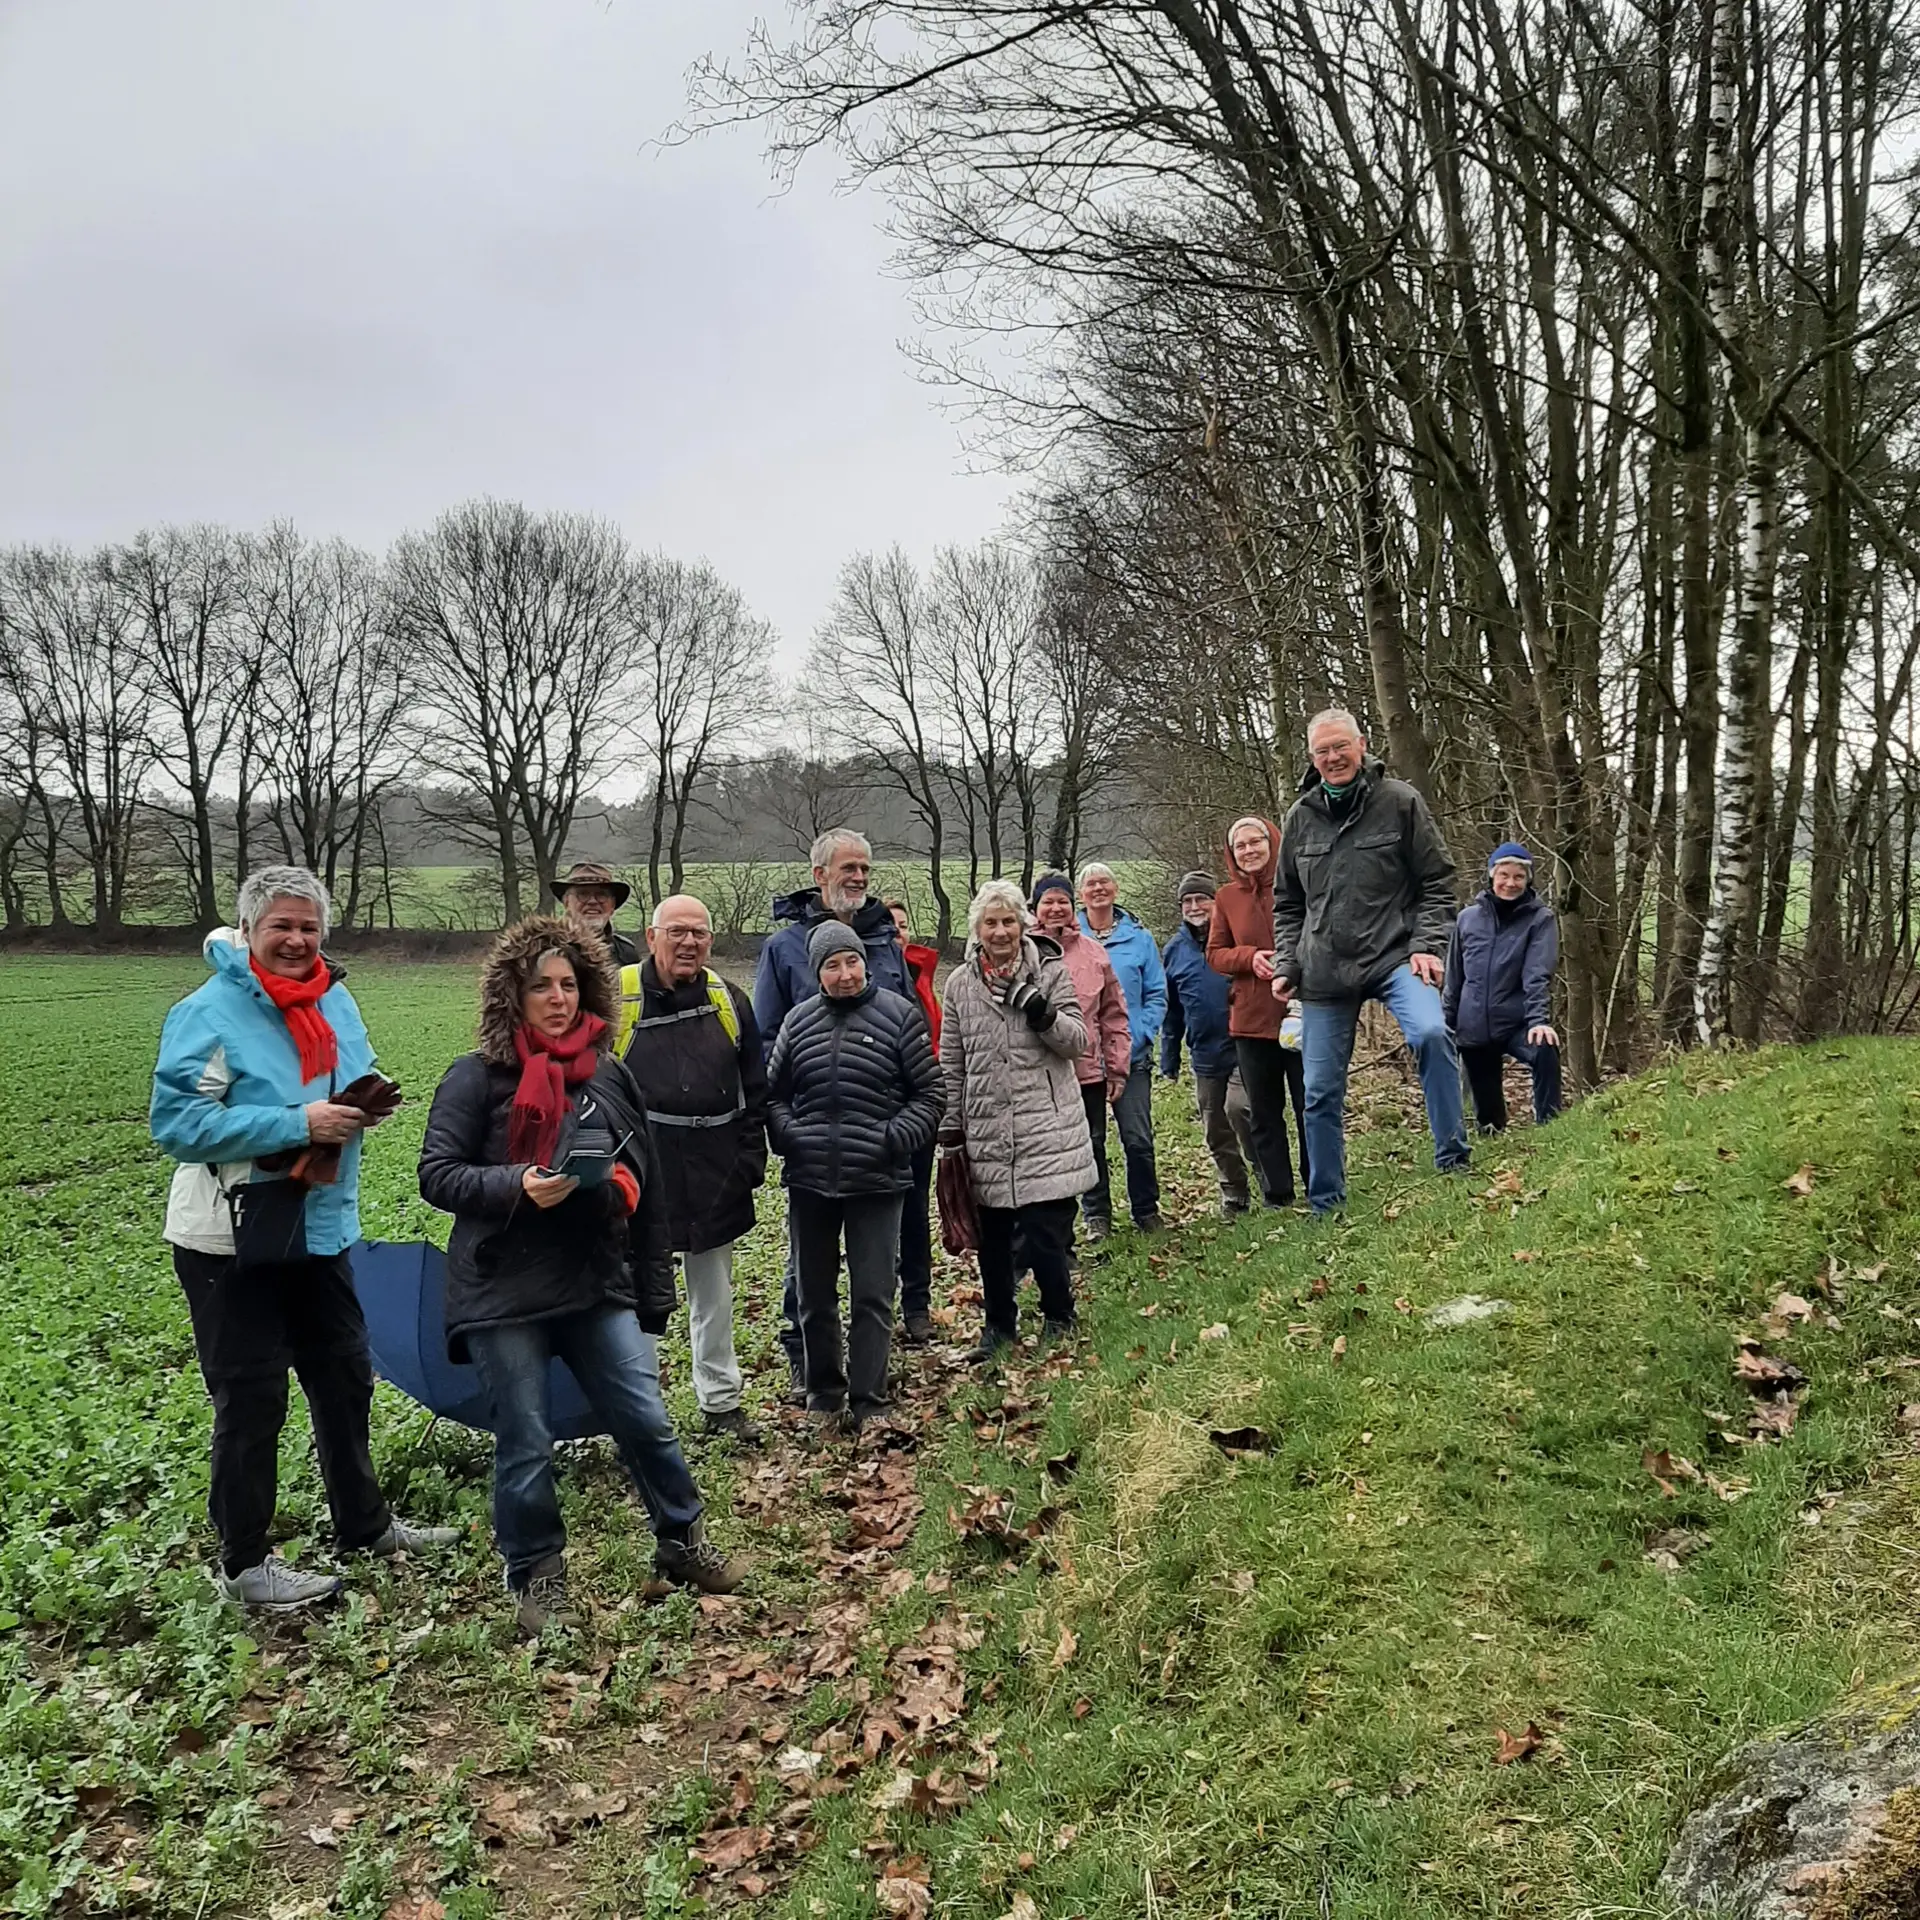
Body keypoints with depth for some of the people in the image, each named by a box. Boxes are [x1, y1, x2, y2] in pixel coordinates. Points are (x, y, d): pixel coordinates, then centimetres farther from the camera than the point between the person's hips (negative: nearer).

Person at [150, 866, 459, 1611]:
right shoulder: (208, 1012, -16)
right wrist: (297, 1123, -27)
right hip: (232, 1239, -7)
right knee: (250, 1399, 3)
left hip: (321, 1226, 7)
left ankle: (363, 1523, 35)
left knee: (345, 1379, 18)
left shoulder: (336, 1000, 5)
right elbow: (176, 1122, -22)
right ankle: (243, 1564, 20)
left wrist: (363, 1105, -8)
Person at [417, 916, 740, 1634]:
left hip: (598, 1286, 3)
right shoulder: (477, 1077, -5)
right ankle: (535, 1578, 28)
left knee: (647, 1421, 4)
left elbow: (645, 1189, 12)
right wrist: (516, 1186, -25)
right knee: (525, 1445, 7)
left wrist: (654, 1294, 12)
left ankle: (682, 1542, 27)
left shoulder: (610, 1076, 7)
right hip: (503, 1297, -3)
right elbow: (437, 1175, -8)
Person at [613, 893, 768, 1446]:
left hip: (715, 1180, 4)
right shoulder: (617, 998, -8)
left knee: (714, 1295, 16)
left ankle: (720, 1401, 30)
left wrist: (749, 1161, 3)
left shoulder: (729, 1000, 4)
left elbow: (754, 1089, 9)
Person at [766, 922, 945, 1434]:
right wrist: (786, 1135, -2)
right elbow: (774, 1094, 15)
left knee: (872, 1295, 2)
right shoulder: (799, 1021, 5)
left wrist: (896, 1138, -13)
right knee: (814, 1295, 15)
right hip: (809, 1180, 3)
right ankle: (823, 1392, 32)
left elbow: (929, 1093, 0)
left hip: (876, 1180, -3)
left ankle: (868, 1401, 13)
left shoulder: (899, 1015, -4)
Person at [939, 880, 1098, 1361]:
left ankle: (1058, 1318, 21)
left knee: (1044, 1232, -4)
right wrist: (950, 1127, 9)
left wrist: (1040, 1011, -20)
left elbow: (1078, 1041, -3)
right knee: (992, 1236, 10)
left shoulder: (1052, 971, 0)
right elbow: (951, 1064, 10)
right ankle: (999, 1325, 28)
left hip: (1046, 1131, -2)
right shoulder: (960, 983, 6)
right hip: (986, 1134, 3)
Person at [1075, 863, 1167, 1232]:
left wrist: (1141, 1035, -8)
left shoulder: (1138, 937, 4)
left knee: (1138, 1138, -2)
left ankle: (1146, 1209, 16)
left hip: (1132, 1056, 0)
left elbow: (1157, 995, 5)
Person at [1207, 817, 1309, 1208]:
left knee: (1310, 1106, 4)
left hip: (1303, 1014, -3)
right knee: (1264, 1114, 11)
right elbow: (1214, 954, 7)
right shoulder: (1227, 897, 5)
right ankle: (1276, 1197, 21)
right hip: (1251, 1021, 3)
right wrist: (1250, 957, -12)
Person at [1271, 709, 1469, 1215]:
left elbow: (1437, 882, 1)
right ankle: (1325, 1204, 20)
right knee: (1321, 1092, 5)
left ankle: (1452, 1161, -18)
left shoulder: (1400, 802, 0)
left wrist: (1428, 945, -10)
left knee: (1431, 1031, -32)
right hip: (1323, 972, 3)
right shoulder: (1299, 818, 9)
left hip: (1393, 956, -3)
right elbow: (1287, 903, 16)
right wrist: (1286, 964, 7)